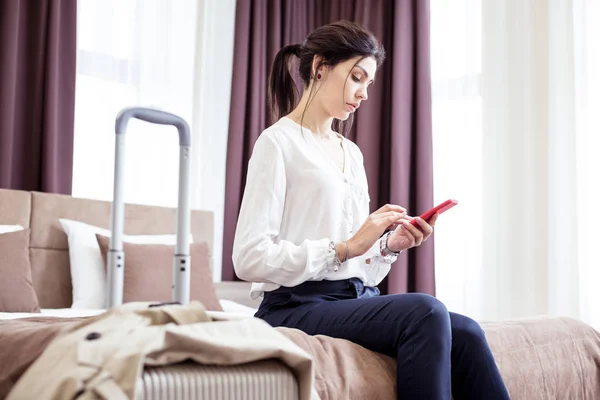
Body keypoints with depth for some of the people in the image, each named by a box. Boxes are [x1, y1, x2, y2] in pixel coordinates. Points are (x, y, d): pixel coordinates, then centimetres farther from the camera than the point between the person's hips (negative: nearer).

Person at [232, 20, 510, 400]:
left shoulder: (352, 153, 19)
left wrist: (389, 246, -3)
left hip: (358, 298, 6)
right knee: (425, 310, -30)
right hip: (300, 307, -6)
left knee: (466, 334, -20)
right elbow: (250, 258, -13)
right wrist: (345, 248, -18)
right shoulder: (278, 141, -2)